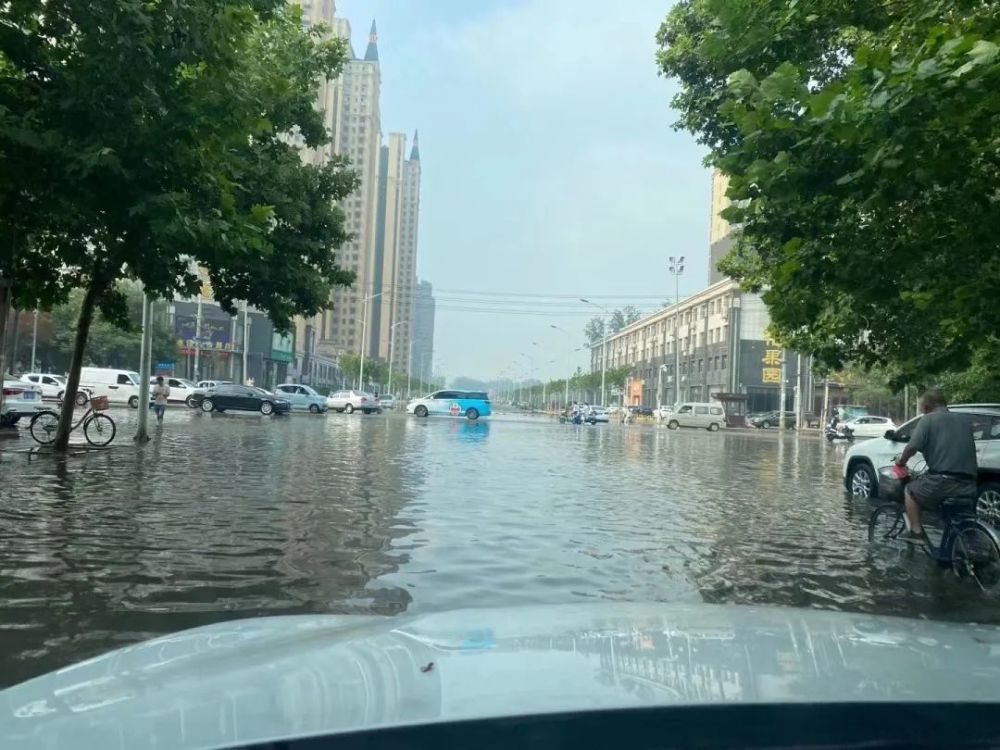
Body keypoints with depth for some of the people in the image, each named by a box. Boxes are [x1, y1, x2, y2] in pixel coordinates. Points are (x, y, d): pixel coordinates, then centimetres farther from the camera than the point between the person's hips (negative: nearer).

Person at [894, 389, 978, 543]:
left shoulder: (928, 419, 0)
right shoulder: (963, 420, 18)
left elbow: (912, 448, -10)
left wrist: (901, 460, 9)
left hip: (942, 481, -6)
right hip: (969, 486, 6)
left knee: (911, 490, 19)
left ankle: (916, 532, 13)